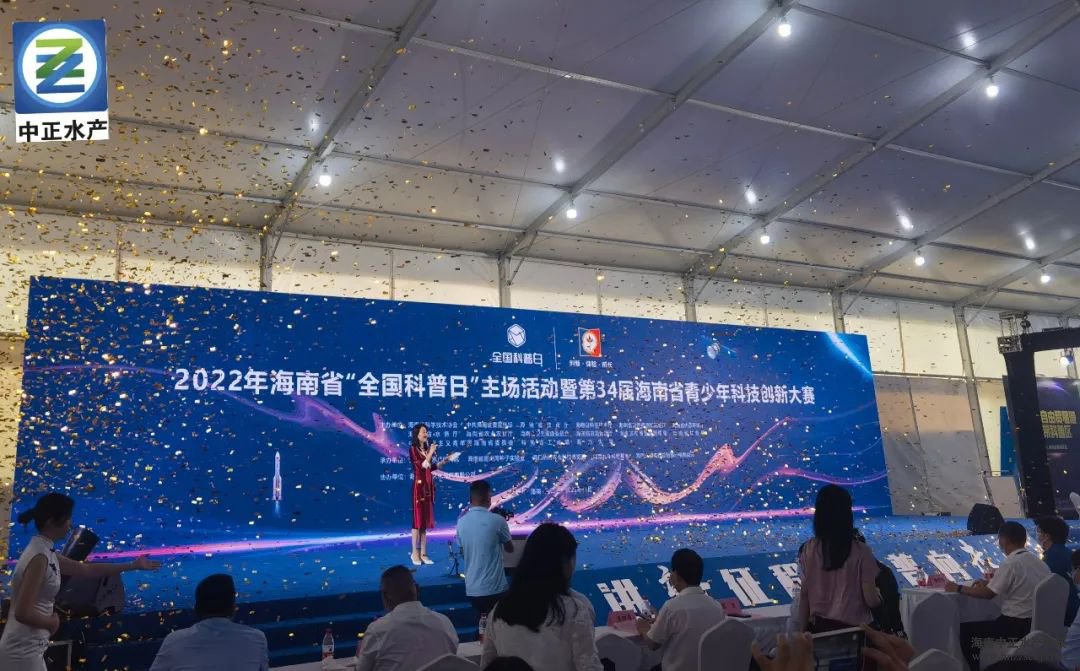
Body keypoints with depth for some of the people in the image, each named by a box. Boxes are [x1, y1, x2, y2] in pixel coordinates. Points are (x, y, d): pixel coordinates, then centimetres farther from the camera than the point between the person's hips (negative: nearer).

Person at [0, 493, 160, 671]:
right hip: (23, 652, -9)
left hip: (26, 649, 9)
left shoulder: (46, 553, 8)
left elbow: (87, 570, 18)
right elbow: (22, 613, -27)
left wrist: (133, 566, 22)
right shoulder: (39, 557, -22)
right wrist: (52, 623, -9)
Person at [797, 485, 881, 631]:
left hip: (819, 626, 3)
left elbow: (804, 594, 0)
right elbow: (871, 600, -10)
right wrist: (879, 597, 13)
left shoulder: (809, 549, -6)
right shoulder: (860, 551, -13)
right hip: (854, 627, -2)